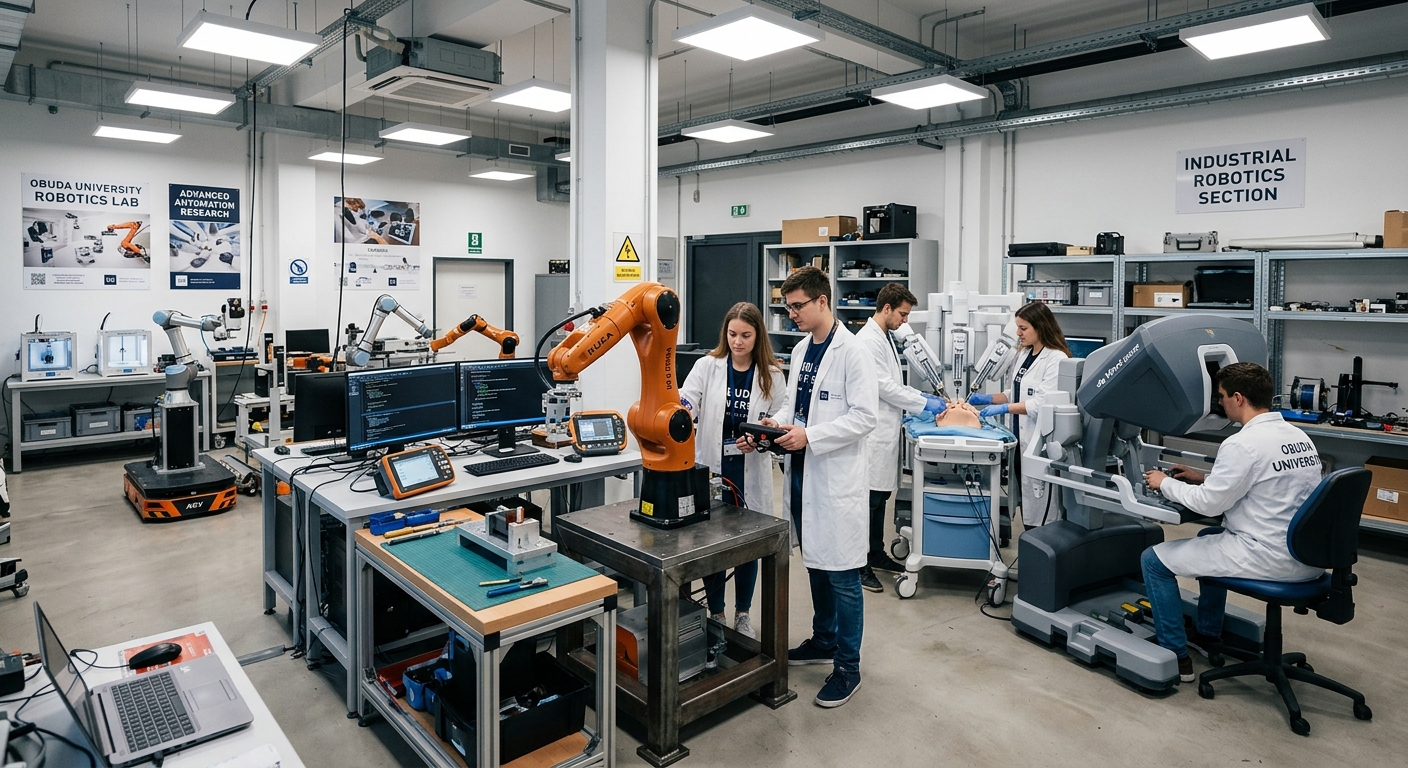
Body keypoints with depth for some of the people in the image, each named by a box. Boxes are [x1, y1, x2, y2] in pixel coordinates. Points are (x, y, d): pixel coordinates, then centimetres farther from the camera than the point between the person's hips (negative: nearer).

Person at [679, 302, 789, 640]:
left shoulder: (772, 375, -1)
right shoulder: (707, 366, -2)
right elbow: (686, 403, -15)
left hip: (751, 473, 0)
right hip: (711, 469, 0)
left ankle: (743, 613, 33)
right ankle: (715, 613, 29)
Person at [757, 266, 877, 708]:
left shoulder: (851, 353, -14)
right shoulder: (800, 350, 11)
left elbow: (864, 417, -18)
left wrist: (809, 436, -22)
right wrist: (778, 422, 0)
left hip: (835, 480, -8)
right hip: (802, 474, 8)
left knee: (842, 576, 1)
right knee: (815, 565, 20)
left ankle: (848, 668, 14)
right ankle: (823, 641, 37)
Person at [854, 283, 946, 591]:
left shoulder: (885, 338, 17)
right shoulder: (868, 340, -16)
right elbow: (885, 387, -18)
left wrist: (923, 396, 11)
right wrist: (924, 404, -10)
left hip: (886, 431, 10)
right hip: (874, 431, -10)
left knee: (880, 496, 17)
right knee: (869, 498, -5)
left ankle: (876, 554, 28)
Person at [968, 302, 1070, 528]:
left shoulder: (1056, 359, -12)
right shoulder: (1024, 354, 14)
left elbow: (1046, 403, -20)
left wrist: (1004, 408, -24)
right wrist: (989, 399, 7)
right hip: (1020, 441, 9)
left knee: (1041, 516, -3)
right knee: (1026, 508, 14)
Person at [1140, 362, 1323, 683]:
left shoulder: (1242, 444, -21)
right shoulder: (1298, 436, 8)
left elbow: (1209, 503, -16)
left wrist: (1166, 483, 0)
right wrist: (1205, 478, 19)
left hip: (1268, 559, -9)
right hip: (1306, 556, 10)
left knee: (1153, 560, 3)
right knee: (1212, 537, 34)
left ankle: (1175, 657, 11)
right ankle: (1207, 635, 42)